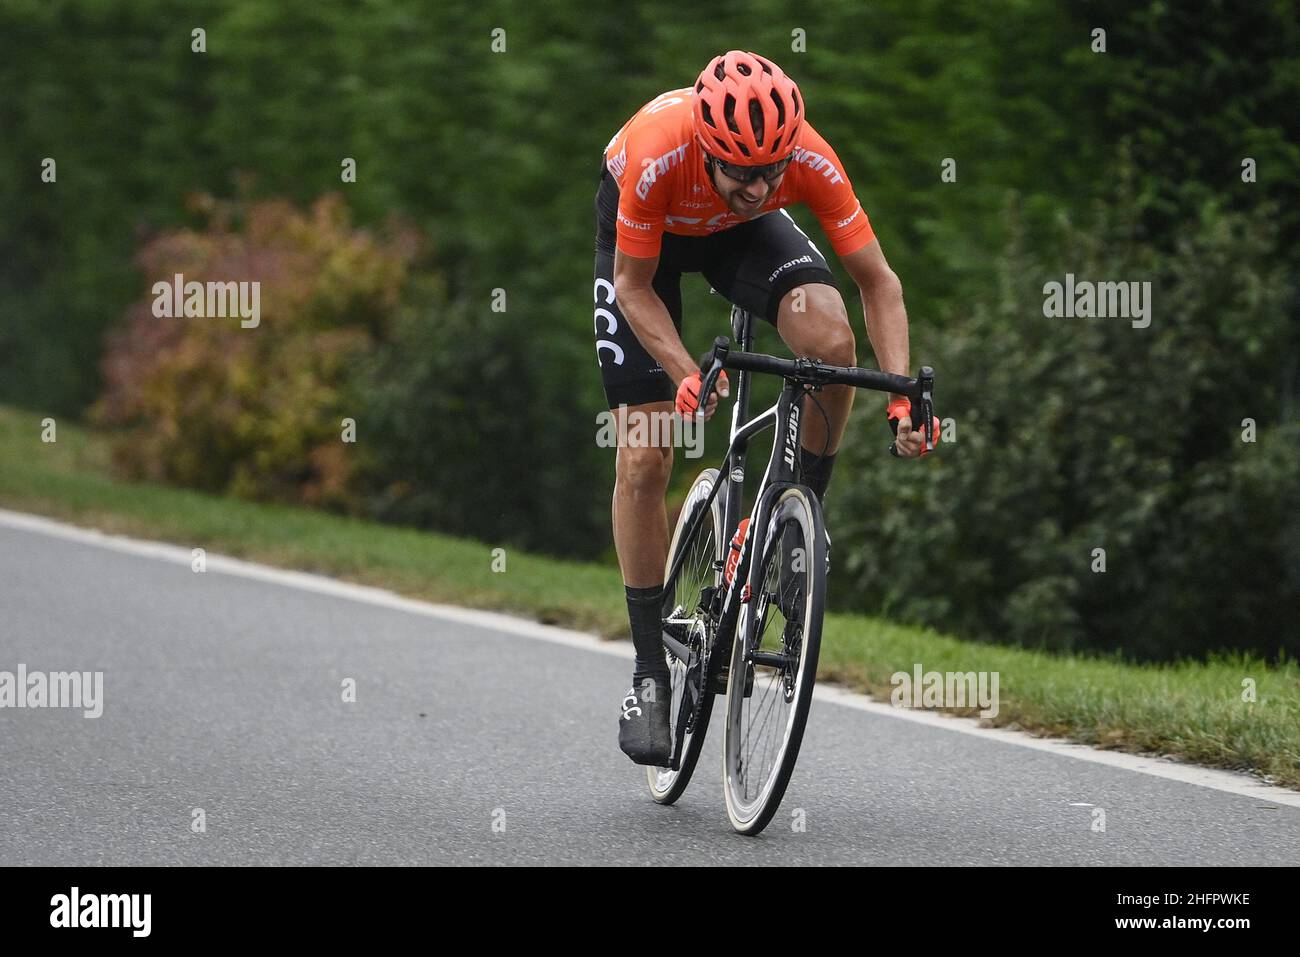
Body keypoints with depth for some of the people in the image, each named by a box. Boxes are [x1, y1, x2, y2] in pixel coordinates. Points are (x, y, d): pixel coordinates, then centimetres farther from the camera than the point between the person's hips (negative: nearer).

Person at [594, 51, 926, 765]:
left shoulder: (810, 159, -34)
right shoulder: (656, 156, -40)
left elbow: (877, 282, -23)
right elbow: (636, 290, -25)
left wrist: (901, 396, -35)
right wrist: (686, 376, -40)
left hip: (742, 233, 2)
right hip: (645, 235, -1)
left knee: (832, 340, -30)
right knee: (643, 460, -7)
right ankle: (649, 674, 4)